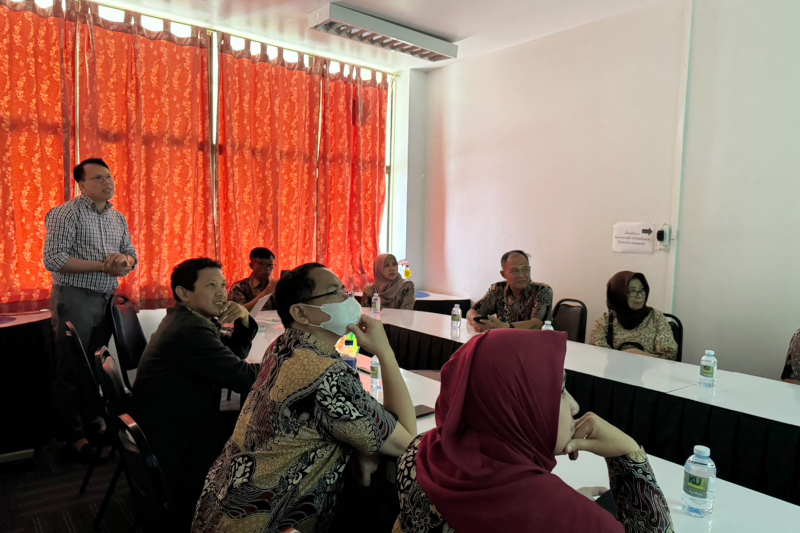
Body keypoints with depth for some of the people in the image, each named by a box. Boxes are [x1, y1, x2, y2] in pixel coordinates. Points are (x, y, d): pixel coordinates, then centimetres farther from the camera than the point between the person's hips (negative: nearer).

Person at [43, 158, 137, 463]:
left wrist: (124, 260, -9)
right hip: (75, 299, -6)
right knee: (72, 369, 2)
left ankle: (93, 422, 31)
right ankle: (74, 436, 13)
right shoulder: (67, 213, -8)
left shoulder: (118, 218, 12)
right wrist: (102, 266, -18)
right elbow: (53, 260, -16)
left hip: (107, 299, 6)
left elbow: (132, 256, 16)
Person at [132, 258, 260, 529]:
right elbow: (244, 379, -27)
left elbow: (233, 354, 11)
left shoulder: (186, 319, 7)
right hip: (175, 448, -9)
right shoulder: (191, 330, -26)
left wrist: (244, 321, -7)